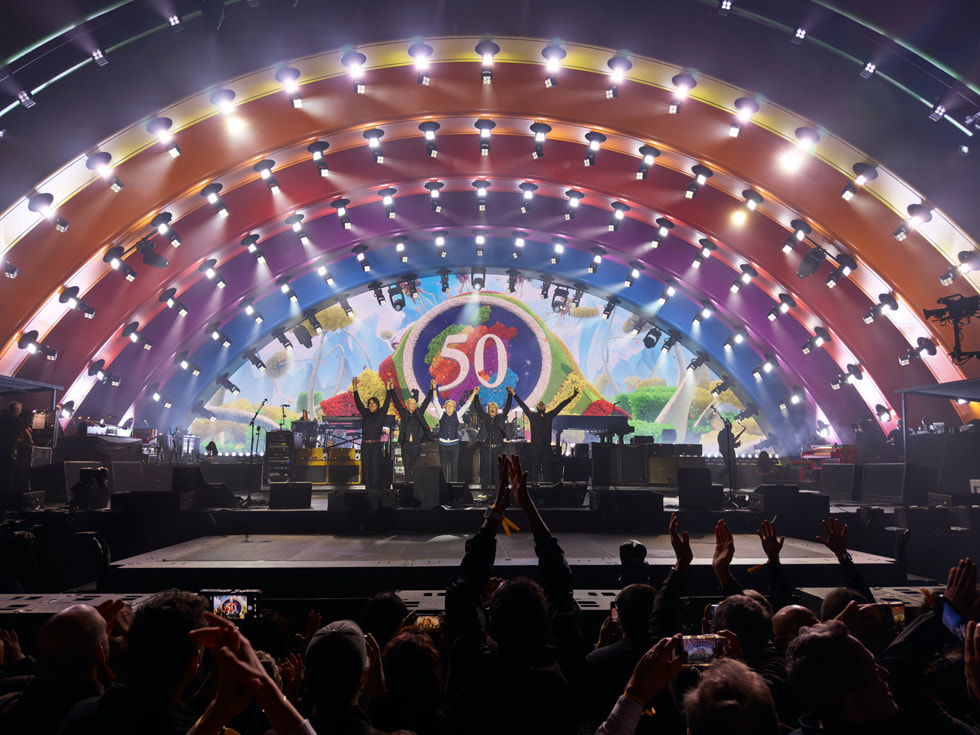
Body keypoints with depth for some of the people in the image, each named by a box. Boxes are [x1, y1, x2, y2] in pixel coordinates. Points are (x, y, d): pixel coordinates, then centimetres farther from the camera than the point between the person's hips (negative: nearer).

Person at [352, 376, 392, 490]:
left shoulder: (381, 414, 5)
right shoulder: (365, 414, 11)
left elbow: (386, 403, -2)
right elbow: (358, 402, 5)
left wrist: (388, 388, -10)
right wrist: (355, 388, -4)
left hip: (376, 445, -3)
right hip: (365, 445, 3)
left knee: (376, 469, -5)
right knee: (366, 468, 1)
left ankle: (376, 490, -3)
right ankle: (368, 489, 6)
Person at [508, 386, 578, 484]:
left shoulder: (549, 416, 14)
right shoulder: (532, 415, 8)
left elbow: (560, 406, 13)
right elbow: (523, 406, 6)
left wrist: (572, 397, 10)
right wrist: (514, 394, 3)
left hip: (547, 447, 2)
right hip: (535, 447, -2)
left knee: (547, 470, 1)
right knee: (535, 470, -3)